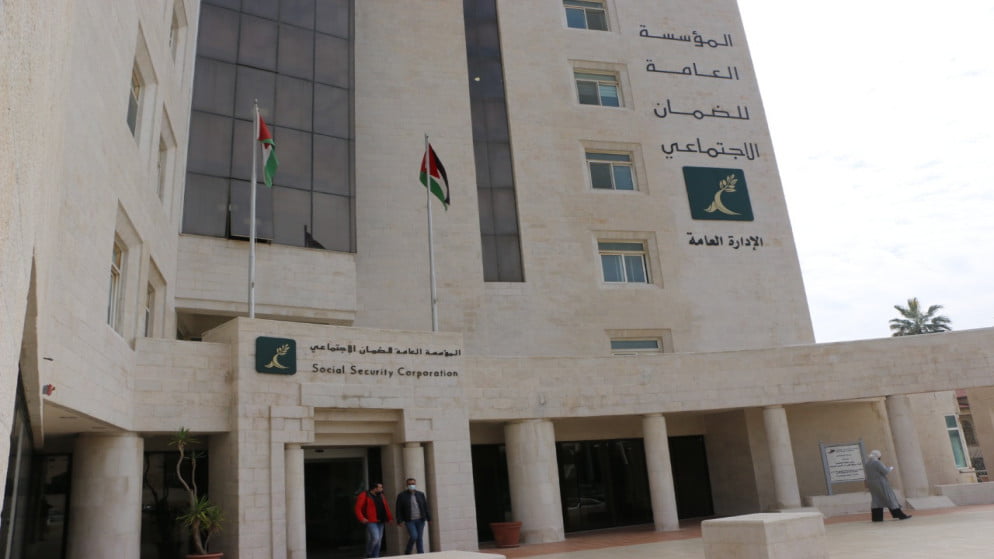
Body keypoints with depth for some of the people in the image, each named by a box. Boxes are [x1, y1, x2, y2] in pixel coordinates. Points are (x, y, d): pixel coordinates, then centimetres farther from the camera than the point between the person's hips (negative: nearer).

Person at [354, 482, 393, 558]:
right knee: (375, 538, -17)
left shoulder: (381, 496, 16)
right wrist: (362, 518, -18)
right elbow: (358, 508, -8)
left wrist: (389, 518, 6)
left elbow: (386, 508, 17)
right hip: (371, 521, -7)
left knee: (378, 541, 6)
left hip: (380, 522, 7)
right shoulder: (364, 495, -4)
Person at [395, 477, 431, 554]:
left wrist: (429, 518, 2)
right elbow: (399, 509, -3)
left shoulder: (421, 495, 6)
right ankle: (407, 553, 8)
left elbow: (426, 507, 6)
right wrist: (400, 521, -11)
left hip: (420, 520, 3)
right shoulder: (402, 495, -2)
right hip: (409, 521, -3)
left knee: (420, 538, 3)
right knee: (413, 536, -15)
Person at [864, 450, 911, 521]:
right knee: (890, 498, -1)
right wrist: (890, 468, 4)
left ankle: (876, 518, 5)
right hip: (880, 483, -7)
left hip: (871, 483, 7)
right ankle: (900, 515, 3)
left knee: (876, 500, 9)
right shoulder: (877, 462, -16)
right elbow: (885, 471, -15)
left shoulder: (865, 463, 8)